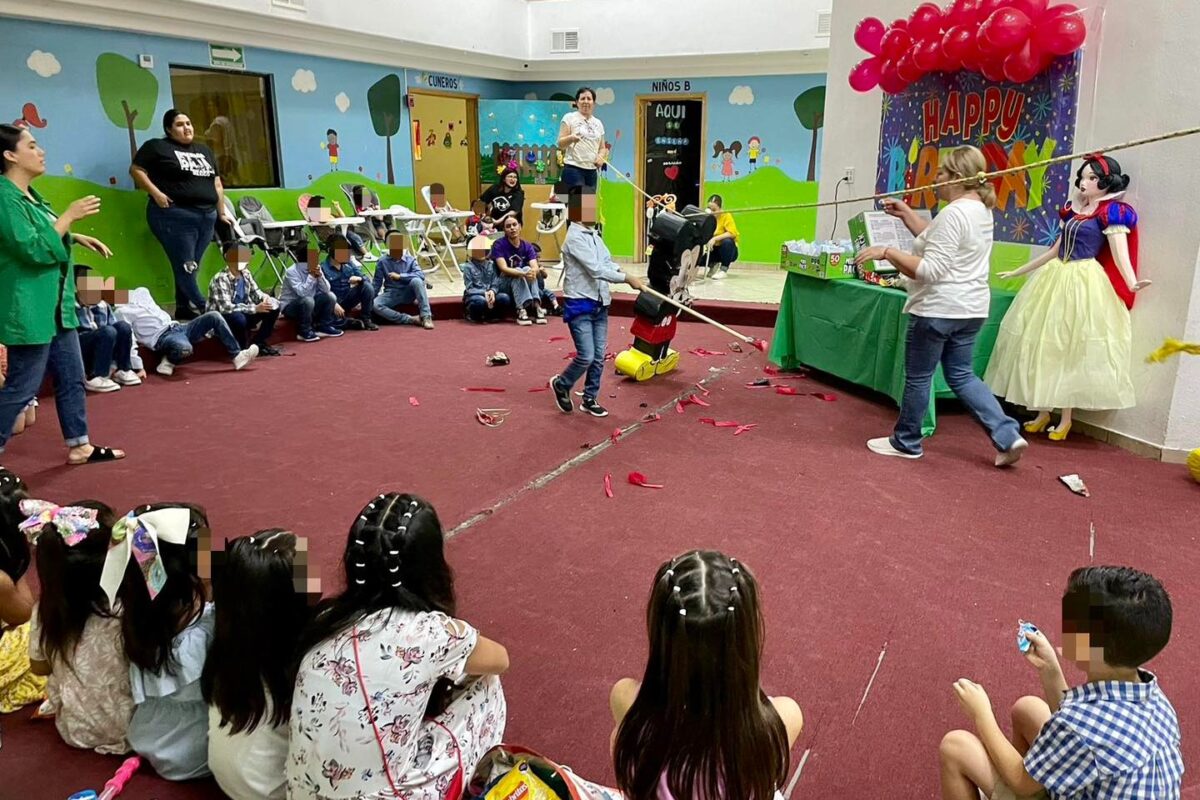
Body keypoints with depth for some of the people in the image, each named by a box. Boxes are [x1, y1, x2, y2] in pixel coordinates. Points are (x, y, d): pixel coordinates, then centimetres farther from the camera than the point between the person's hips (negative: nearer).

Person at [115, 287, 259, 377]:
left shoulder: (141, 291, 20)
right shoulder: (122, 311, -1)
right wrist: (138, 367, -17)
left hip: (176, 326, 8)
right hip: (161, 337, -8)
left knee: (214, 316, -8)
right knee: (185, 348, -41)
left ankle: (237, 355, -9)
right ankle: (169, 361, -6)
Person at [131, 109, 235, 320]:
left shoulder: (204, 150, 21)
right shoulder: (156, 147, 3)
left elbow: (217, 184, 22)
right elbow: (136, 170, -1)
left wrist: (222, 212, 18)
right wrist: (156, 193, -13)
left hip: (206, 217, 6)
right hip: (175, 216, -6)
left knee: (190, 268, 7)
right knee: (185, 268, -8)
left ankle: (184, 311, 12)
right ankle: (203, 311, -10)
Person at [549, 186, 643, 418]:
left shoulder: (594, 235, 11)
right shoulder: (575, 237, -16)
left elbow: (608, 263, 9)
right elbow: (596, 269, -23)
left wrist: (623, 276, -11)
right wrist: (627, 278, -21)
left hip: (599, 303, 8)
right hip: (579, 305, -8)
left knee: (598, 357, 10)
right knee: (586, 356, -8)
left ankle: (589, 399, 23)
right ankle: (561, 384, 19)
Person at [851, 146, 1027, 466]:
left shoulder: (954, 213, -20)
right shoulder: (981, 209, 12)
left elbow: (929, 269, -25)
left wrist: (886, 252, -23)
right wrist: (905, 213, 20)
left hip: (938, 309, -10)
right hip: (970, 308, 10)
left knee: (918, 376, 6)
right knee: (961, 375, 16)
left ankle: (905, 442, 21)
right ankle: (1008, 436, 8)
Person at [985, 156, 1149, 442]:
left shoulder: (1112, 212, -7)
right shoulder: (1072, 209, 13)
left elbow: (1120, 254, -17)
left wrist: (1131, 283, -36)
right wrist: (1017, 271, 25)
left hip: (1084, 284, -7)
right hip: (1056, 278, 7)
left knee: (1071, 347, -5)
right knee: (1044, 344, 7)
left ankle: (1066, 418, 4)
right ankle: (1043, 412, 16)